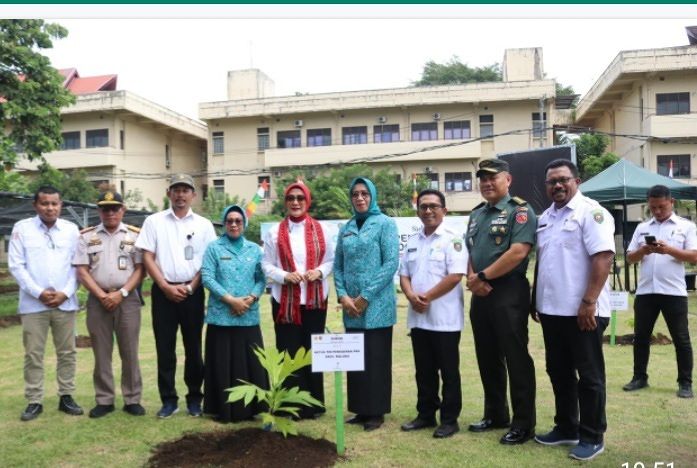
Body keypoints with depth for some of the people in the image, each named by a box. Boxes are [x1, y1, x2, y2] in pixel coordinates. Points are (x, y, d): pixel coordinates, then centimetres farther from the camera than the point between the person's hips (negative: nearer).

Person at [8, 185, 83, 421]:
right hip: (33, 303, -1)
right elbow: (16, 265, -4)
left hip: (65, 303, 2)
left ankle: (66, 397, 19)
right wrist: (39, 293, -11)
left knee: (67, 352, 8)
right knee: (33, 354, 5)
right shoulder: (22, 228, 1)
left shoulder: (71, 229, 5)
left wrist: (65, 293, -8)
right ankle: (34, 401, 15)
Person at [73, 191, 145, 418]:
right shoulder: (86, 236, 6)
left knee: (130, 352, 3)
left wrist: (121, 293, -11)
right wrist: (102, 296, -9)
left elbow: (140, 269, -1)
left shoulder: (135, 235, 3)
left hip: (128, 299, -1)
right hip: (97, 300, 1)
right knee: (101, 353, 7)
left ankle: (132, 400, 12)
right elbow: (82, 271, 1)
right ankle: (104, 400, 17)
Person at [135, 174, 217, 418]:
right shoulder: (154, 221, 4)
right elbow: (147, 258, 0)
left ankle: (194, 398, 17)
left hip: (193, 292, 0)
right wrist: (166, 287, -8)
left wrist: (190, 287, -7)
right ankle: (168, 399, 15)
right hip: (163, 291, 0)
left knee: (194, 347, 6)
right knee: (165, 348, 4)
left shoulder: (204, 224, 5)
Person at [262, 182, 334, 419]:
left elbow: (331, 260, 6)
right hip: (285, 300, -1)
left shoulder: (320, 230, 5)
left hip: (315, 299, 1)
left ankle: (314, 404, 18)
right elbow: (267, 265, 1)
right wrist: (285, 276, -15)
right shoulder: (274, 232, 3)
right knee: (289, 352, 1)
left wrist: (319, 272, -13)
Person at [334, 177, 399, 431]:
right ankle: (361, 409, 23)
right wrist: (343, 296, -5)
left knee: (376, 358, 3)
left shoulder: (385, 223, -3)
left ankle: (376, 412, 16)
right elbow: (338, 265, 11)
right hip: (351, 307, 5)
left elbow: (391, 263, -11)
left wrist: (366, 296, -14)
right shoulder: (346, 228, 12)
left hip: (376, 305, -5)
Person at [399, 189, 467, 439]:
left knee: (449, 372, 5)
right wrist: (411, 296, -7)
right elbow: (404, 274, 13)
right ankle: (426, 414, 27)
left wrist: (427, 297, -15)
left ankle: (449, 419, 15)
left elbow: (455, 276, -17)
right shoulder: (412, 241, 13)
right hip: (417, 318, 6)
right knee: (424, 371, 15)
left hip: (444, 318, -6)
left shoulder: (452, 239, -8)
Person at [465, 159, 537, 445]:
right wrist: (472, 278, -3)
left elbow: (518, 252, -20)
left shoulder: (519, 211, -8)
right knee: (487, 358, 14)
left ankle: (523, 423, 10)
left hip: (509, 293, -8)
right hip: (480, 295, 8)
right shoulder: (476, 214, 16)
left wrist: (483, 276, -15)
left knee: (516, 358, -1)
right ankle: (495, 415, 28)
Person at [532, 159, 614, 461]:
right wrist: (535, 299, 16)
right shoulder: (545, 217, 14)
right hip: (551, 309, 8)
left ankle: (592, 437, 17)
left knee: (589, 375, 5)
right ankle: (566, 428, 30)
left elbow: (603, 258, -18)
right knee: (559, 373, 16)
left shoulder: (591, 212, -10)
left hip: (582, 311, -8)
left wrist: (588, 303, -22)